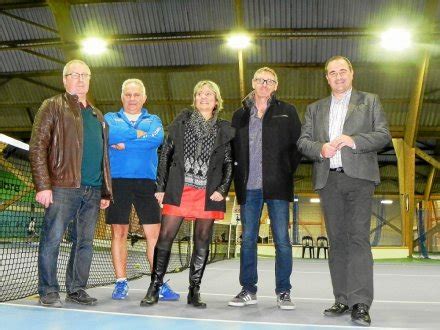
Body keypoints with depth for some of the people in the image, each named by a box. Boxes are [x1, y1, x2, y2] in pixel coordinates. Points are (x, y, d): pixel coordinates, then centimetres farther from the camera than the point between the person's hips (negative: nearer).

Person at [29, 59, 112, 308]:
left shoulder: (97, 115, 22)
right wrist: (43, 185, -14)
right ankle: (49, 292, 9)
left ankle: (77, 289, 20)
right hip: (63, 187, -5)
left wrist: (106, 191, 16)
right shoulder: (53, 106, 4)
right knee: (52, 239, -3)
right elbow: (37, 147, -4)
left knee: (85, 242, 9)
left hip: (93, 191, 6)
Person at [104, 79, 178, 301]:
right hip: (117, 181, 0)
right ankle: (121, 283, 11)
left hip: (146, 182, 0)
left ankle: (160, 284, 2)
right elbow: (110, 134, -9)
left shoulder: (153, 120, 15)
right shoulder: (110, 118, 15)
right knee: (119, 233, 2)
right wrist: (139, 134, -6)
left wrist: (125, 143, -9)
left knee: (154, 234, -3)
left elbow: (157, 138, -8)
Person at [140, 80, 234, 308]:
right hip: (179, 190, 0)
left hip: (208, 193, 1)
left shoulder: (224, 129, 9)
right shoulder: (181, 122, 9)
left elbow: (229, 164, 9)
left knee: (202, 242, 5)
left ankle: (194, 292, 15)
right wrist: (161, 187, 1)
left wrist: (223, 190, -4)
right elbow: (165, 154, 7)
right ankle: (154, 288, 7)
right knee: (165, 238, -3)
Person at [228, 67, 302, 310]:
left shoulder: (287, 112, 7)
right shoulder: (240, 115, 13)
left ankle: (283, 292, 9)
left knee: (282, 240, -1)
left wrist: (287, 170, -2)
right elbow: (234, 149, 14)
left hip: (277, 186, -2)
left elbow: (298, 144, 5)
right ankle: (248, 290, 15)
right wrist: (239, 177, 5)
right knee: (248, 240, 5)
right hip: (249, 188, 2)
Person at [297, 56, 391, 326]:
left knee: (358, 237, -10)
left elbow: (383, 135, 3)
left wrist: (353, 140, -14)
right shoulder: (315, 109, 19)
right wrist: (320, 149, -11)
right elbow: (303, 141, 10)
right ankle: (342, 300, 9)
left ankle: (360, 304, -9)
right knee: (337, 240, 4)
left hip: (359, 177, -3)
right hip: (328, 179, 3)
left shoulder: (370, 101, 12)